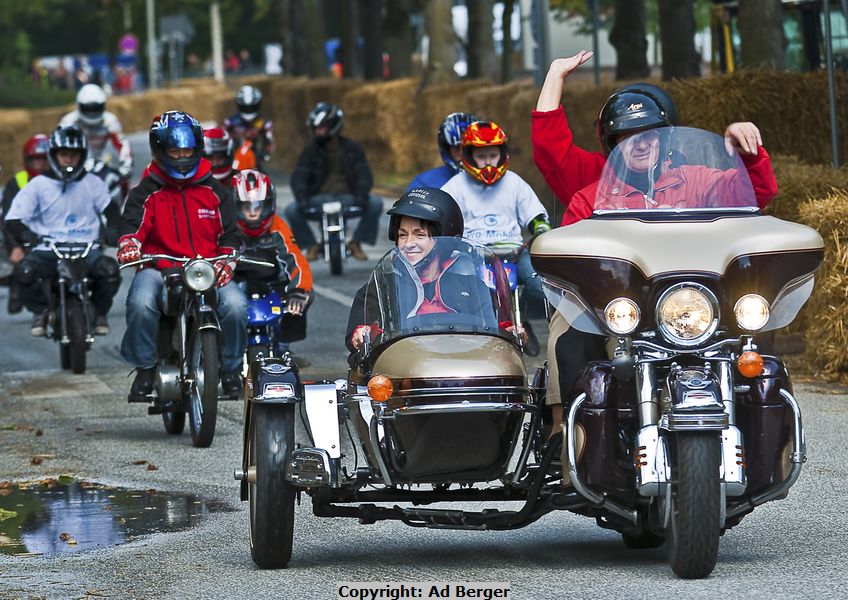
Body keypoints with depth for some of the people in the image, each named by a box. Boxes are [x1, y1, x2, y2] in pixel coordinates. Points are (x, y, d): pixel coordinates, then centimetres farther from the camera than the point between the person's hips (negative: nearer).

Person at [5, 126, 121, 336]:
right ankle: (41, 311, 0)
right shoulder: (38, 185, 4)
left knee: (110, 269, -29)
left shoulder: (93, 183, 10)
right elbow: (13, 219, 0)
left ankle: (99, 312, 2)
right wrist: (25, 234, -23)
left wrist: (113, 230, -4)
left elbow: (110, 210, 19)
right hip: (48, 250, -1)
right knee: (24, 271, -31)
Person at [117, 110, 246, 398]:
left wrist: (226, 261, -8)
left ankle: (230, 367, -2)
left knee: (236, 305, -28)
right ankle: (145, 367, -12)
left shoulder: (215, 191, 15)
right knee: (141, 303, -35)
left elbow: (230, 234, 13)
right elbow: (133, 225, -5)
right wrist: (128, 245, -29)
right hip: (158, 268, -1)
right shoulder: (146, 192, 9)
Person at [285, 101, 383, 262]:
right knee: (292, 210, -27)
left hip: (347, 198, 0)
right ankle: (311, 245, -4)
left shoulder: (352, 148, 5)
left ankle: (356, 243, -8)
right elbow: (299, 176, -7)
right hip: (319, 199, 0)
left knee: (375, 203, -25)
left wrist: (361, 195, -23)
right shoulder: (311, 151, 4)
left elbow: (364, 174, -3)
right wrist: (302, 199, -26)